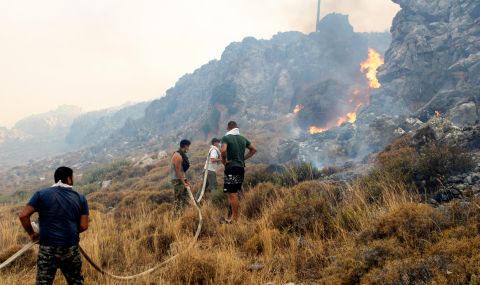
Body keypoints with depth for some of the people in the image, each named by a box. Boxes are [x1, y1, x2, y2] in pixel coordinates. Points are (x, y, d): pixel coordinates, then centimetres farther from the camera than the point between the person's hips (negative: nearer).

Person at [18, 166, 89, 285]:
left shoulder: (41, 194, 0)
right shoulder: (80, 198, 2)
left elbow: (23, 215, -7)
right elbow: (83, 226, -1)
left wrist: (32, 234, 6)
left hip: (48, 249, 0)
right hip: (71, 248, 1)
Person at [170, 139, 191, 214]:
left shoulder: (183, 154, 10)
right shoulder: (178, 156, -21)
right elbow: (178, 171, -22)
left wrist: (186, 180, 15)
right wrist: (183, 183, -19)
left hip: (182, 178, 10)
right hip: (177, 179, -10)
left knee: (185, 196, 16)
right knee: (178, 198, -4)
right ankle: (177, 214, 4)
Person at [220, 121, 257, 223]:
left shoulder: (226, 138, -8)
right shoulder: (243, 138, 12)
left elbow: (223, 150, -27)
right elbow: (254, 150, 19)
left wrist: (224, 161, -10)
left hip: (231, 168, -7)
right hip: (241, 168, 7)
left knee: (233, 194, -3)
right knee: (234, 193, 17)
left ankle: (235, 218, 1)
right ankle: (233, 214, 22)